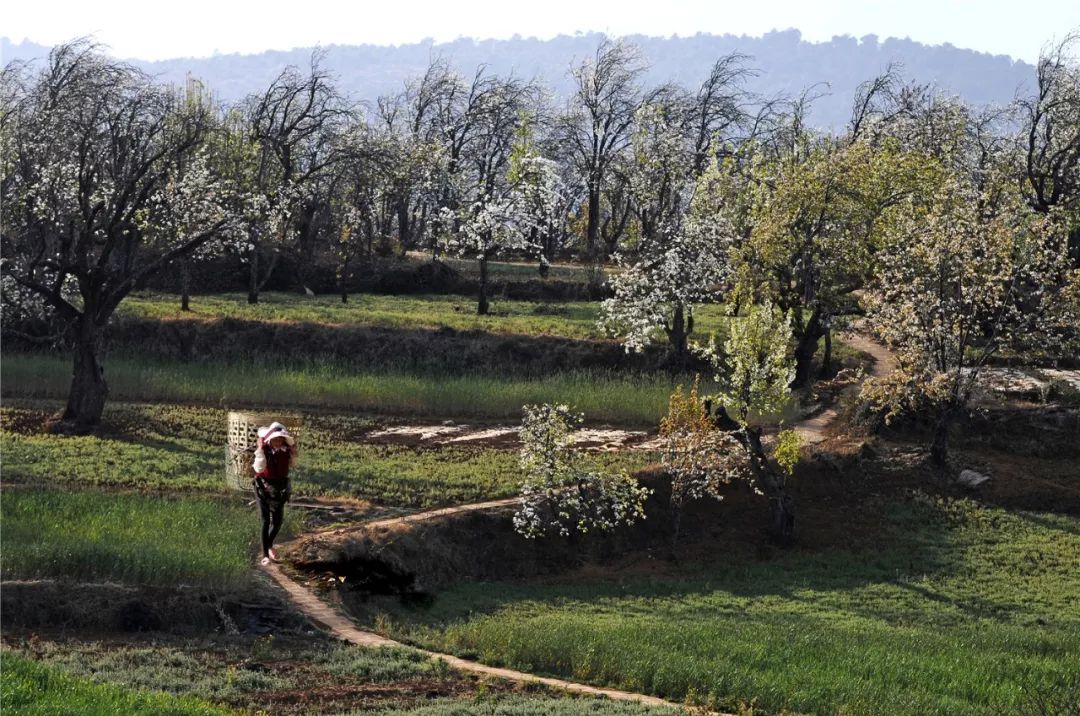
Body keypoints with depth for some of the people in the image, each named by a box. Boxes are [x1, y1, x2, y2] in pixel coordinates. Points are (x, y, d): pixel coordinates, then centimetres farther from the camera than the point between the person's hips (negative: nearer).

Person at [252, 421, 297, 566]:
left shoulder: (285, 448, -9)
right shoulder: (263, 448, -19)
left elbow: (292, 464, 5)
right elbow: (259, 468, -29)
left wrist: (293, 449, -10)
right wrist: (260, 449, -34)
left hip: (281, 487, 4)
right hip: (264, 487, -4)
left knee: (278, 520, 13)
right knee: (266, 520, -3)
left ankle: (269, 545, 39)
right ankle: (265, 555, 3)